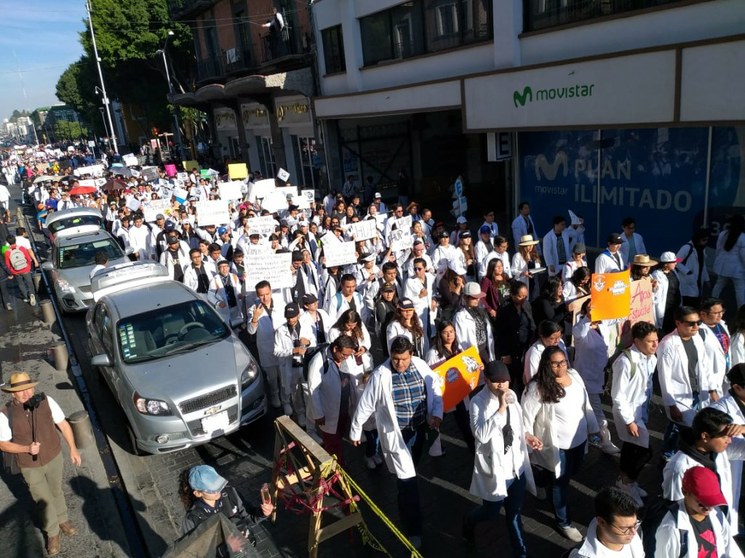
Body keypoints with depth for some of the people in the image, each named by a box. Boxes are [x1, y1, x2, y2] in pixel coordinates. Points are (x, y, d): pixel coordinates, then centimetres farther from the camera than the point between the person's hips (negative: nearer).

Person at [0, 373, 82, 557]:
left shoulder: (46, 401, -19)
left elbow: (63, 424, -7)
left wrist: (73, 448, -7)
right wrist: (27, 448, -27)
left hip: (54, 457, 2)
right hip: (30, 466, -2)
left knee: (56, 492, 25)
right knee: (44, 501, 11)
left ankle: (62, 520, 52)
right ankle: (52, 533, 38)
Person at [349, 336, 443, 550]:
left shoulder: (421, 367, -10)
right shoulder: (380, 375, -20)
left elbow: (436, 391, 1)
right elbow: (365, 405, -10)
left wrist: (437, 414, -15)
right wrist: (355, 430, 0)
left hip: (420, 429, 4)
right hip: (396, 434, -4)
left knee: (408, 476, 24)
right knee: (407, 480, -2)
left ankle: (404, 509, 50)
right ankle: (413, 530, 12)